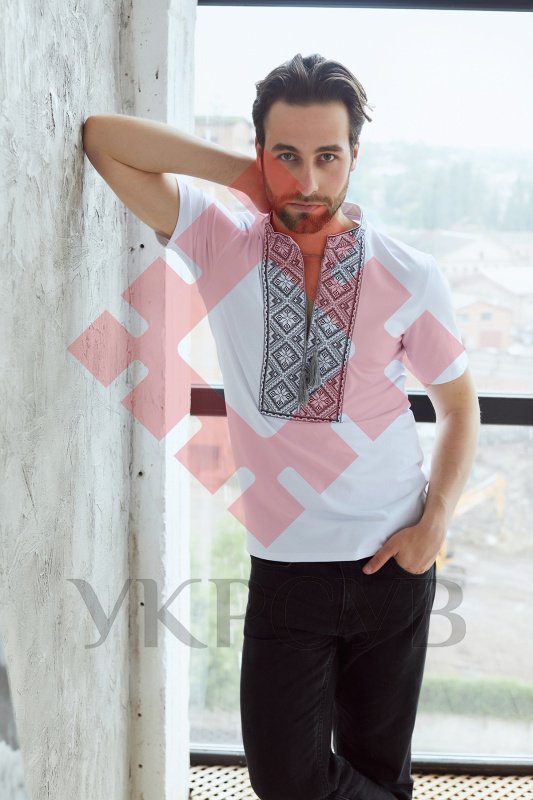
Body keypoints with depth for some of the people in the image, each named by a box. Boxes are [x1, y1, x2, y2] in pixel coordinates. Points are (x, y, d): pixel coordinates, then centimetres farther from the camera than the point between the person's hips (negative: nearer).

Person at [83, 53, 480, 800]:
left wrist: (434, 525, -6)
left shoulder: (410, 275, -7)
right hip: (285, 567, 1)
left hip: (392, 563, 0)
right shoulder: (221, 245, -6)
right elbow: (102, 137, -6)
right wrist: (241, 174, -11)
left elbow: (460, 407, 4)